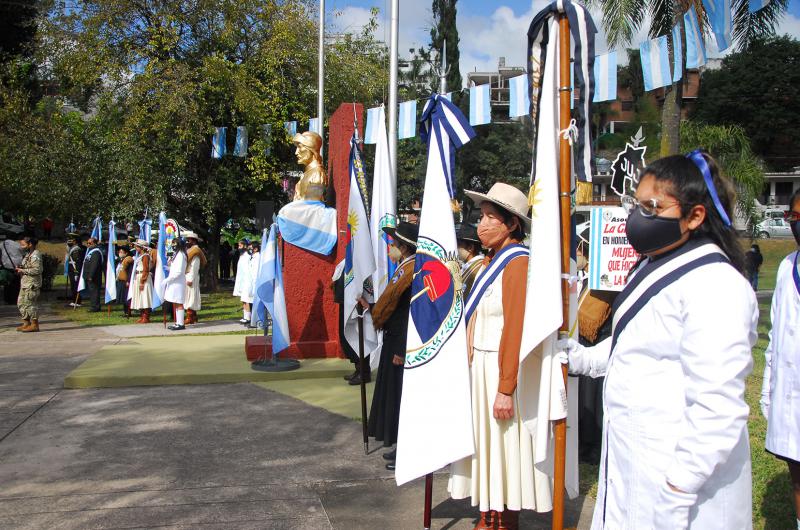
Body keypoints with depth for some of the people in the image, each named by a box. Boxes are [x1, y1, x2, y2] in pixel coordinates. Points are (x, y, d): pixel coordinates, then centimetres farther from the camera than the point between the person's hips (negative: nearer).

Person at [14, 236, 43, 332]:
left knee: (30, 303, -7)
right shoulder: (28, 254, 17)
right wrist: (20, 268, 9)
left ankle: (34, 325, -1)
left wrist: (23, 270, -17)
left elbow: (37, 270, -23)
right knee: (21, 303, 12)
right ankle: (26, 323, 20)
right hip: (25, 284, 11)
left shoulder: (35, 255, -15)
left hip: (32, 285, -11)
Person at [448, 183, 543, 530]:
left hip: (502, 368, -8)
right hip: (479, 366, 8)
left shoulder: (517, 262, -15)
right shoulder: (492, 260, 10)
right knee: (485, 443, 15)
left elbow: (516, 330, -20)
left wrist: (505, 389, -21)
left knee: (504, 448, 3)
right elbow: (476, 322, 10)